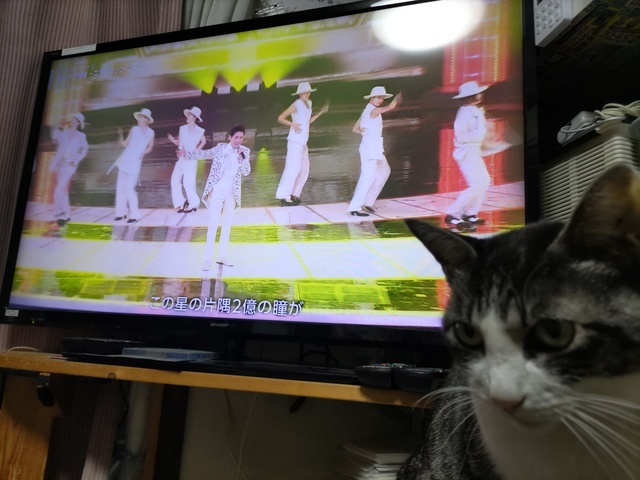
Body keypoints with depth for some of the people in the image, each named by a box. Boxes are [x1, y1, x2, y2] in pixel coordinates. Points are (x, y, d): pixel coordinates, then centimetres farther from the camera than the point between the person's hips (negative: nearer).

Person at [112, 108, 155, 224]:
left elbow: (150, 147, 13)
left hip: (135, 163, -4)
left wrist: (144, 153, -6)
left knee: (130, 188, -12)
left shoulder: (151, 133, 2)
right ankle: (121, 212, 15)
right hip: (124, 161, 4)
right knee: (120, 187, 5)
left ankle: (134, 215, -5)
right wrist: (120, 135, -7)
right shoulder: (134, 129, 8)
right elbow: (125, 144, 10)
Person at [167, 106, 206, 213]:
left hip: (191, 159, -5)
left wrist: (196, 151, 1)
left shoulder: (199, 131, -5)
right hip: (181, 159, 5)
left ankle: (193, 204, 11)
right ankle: (180, 203, 12)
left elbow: (203, 142, 12)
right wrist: (172, 139, -10)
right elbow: (178, 142, 10)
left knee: (188, 183, -5)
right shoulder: (183, 128, 6)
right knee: (175, 180, 1)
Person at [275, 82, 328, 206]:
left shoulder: (307, 105, 15)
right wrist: (293, 124, -23)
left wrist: (321, 112, 23)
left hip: (302, 142, 9)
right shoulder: (296, 105, -8)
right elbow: (280, 118, -9)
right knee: (293, 168, -15)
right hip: (295, 141, -9)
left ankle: (293, 195, 13)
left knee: (304, 169, 7)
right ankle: (284, 197, -15)